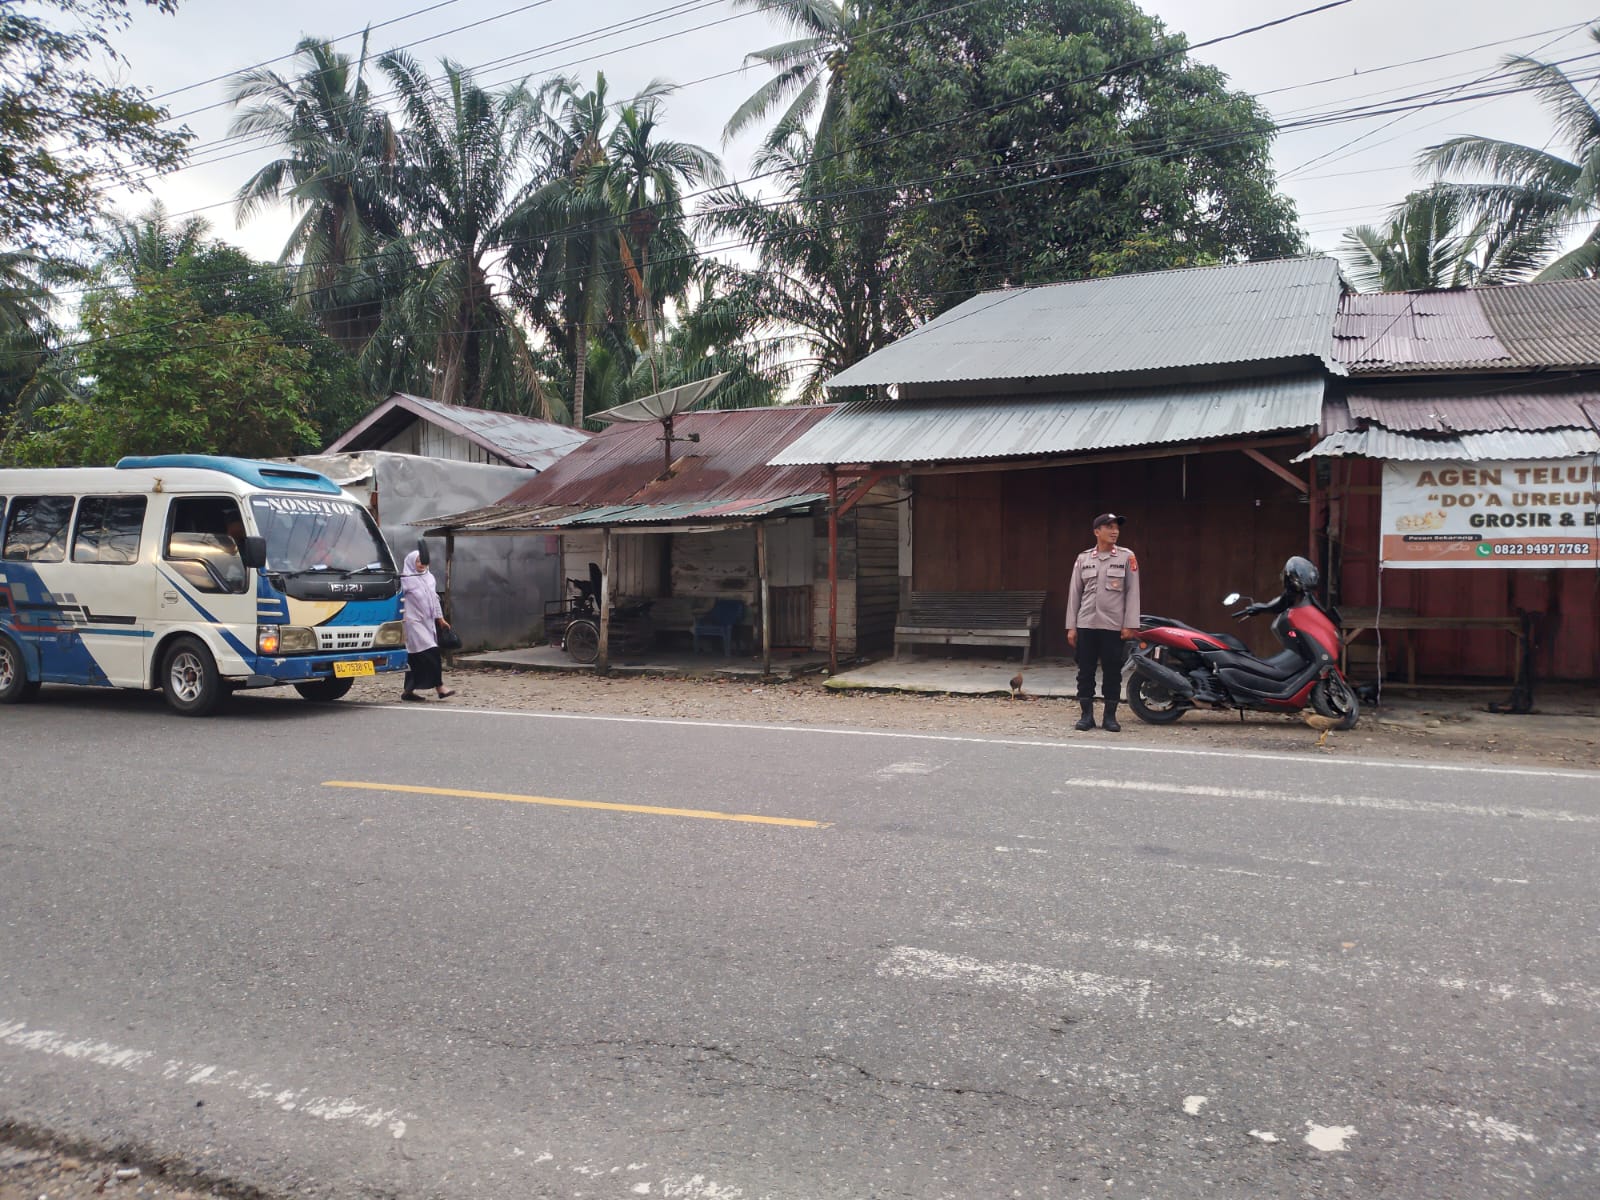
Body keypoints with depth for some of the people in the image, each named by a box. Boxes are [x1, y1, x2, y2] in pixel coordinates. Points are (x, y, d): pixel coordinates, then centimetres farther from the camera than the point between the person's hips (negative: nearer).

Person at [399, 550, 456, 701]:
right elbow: (399, 599, -14)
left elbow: (435, 599, 20)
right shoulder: (406, 580, -8)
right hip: (414, 622, -7)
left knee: (416, 658, 10)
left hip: (428, 622, 7)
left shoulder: (429, 577, 13)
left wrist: (440, 618, 20)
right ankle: (440, 687, -14)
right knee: (431, 653, -14)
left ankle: (409, 691, 16)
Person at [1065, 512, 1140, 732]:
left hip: (1114, 625, -2)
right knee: (1085, 671, 3)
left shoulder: (1127, 557, 2)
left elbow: (1132, 592, 0)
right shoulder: (1083, 558, 8)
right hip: (1086, 624, 2)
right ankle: (1087, 715, 11)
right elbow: (1074, 593, 8)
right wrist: (1071, 627, 4)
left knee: (1112, 672, 3)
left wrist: (1130, 625, -7)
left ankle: (1110, 717, 11)